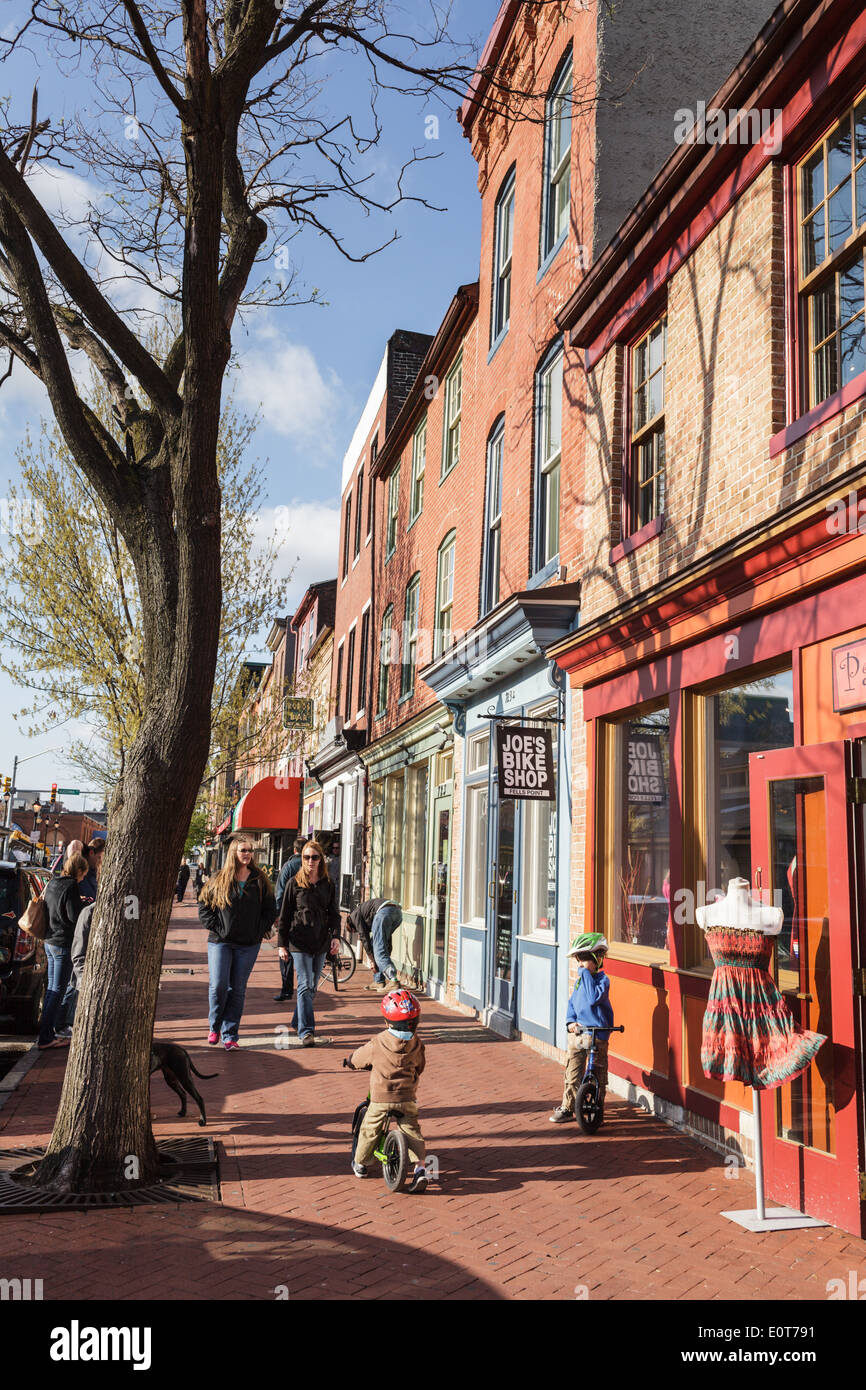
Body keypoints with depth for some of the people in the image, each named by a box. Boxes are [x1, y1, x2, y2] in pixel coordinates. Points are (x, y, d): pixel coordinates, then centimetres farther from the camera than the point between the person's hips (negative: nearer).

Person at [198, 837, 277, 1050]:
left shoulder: (260, 881, 6)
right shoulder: (218, 880, 2)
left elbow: (271, 910, 10)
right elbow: (203, 907, 5)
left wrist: (260, 930, -2)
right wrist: (217, 928, -5)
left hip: (248, 945, 1)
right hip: (220, 942, -1)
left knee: (238, 990, 3)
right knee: (218, 986, -8)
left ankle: (230, 1035, 10)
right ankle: (214, 1027, 16)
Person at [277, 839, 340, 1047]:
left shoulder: (327, 884, 9)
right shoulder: (294, 883, 0)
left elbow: (334, 913, 13)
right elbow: (284, 915, 2)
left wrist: (335, 935, -1)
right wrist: (282, 944, -1)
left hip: (321, 942, 4)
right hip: (300, 941, -4)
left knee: (312, 987, 11)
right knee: (305, 985, -11)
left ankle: (298, 1021, 29)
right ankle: (306, 1031, -12)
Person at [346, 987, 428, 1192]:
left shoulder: (377, 1044, -12)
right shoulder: (416, 1044, -4)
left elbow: (356, 1058, 4)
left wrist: (352, 1060, 28)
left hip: (380, 1098, -2)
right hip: (407, 1098, 2)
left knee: (369, 1129, 18)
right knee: (412, 1131, 13)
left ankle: (360, 1163, 35)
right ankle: (420, 1167, -2)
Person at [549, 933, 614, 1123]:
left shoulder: (602, 979, -9)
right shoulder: (580, 979, 11)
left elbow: (593, 998, -26)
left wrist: (586, 974, -21)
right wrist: (570, 1021, 0)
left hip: (597, 1034, -6)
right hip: (577, 1032, 6)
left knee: (598, 1075, 5)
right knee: (572, 1073, 8)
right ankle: (567, 1108, 19)